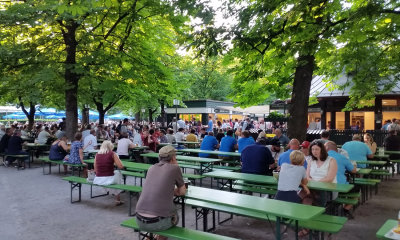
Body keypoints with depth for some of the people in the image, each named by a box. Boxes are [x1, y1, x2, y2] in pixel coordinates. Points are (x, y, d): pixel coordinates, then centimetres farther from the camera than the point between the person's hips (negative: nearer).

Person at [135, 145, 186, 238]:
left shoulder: (151, 168, 12)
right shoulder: (174, 168, -1)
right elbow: (182, 192, 10)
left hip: (140, 221, 5)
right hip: (158, 222, -5)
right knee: (175, 216, 30)